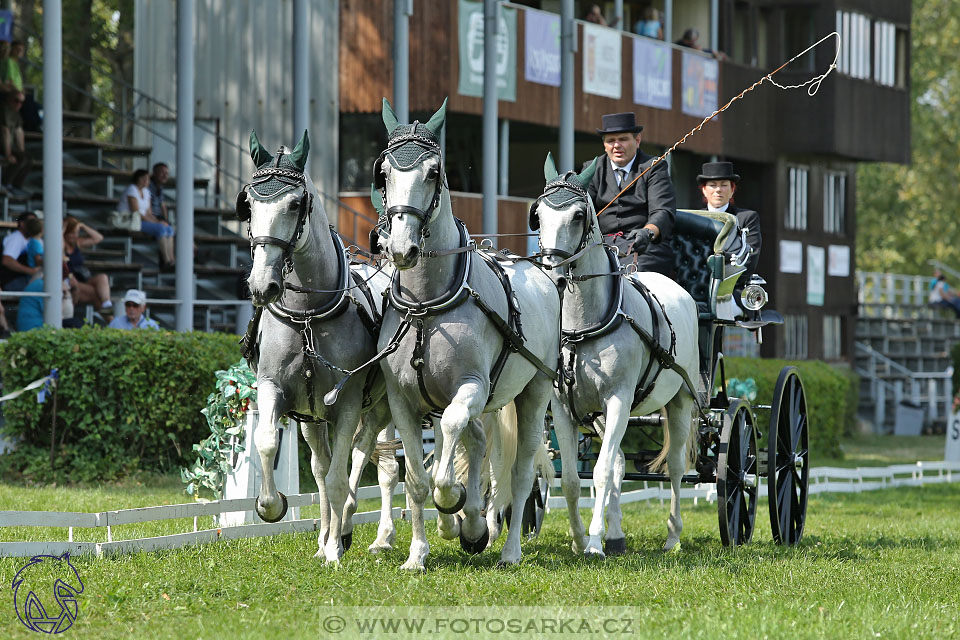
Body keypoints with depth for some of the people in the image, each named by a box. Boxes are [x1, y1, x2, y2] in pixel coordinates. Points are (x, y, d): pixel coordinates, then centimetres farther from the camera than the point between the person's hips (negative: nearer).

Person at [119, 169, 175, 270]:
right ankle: (166, 262, -27)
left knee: (169, 229, -9)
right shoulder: (132, 190, -14)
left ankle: (171, 261, -20)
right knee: (161, 229, -26)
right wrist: (156, 222, -18)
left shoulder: (146, 191, 14)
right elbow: (136, 213, -19)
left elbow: (149, 212, 13)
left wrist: (158, 221, -7)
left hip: (142, 221, 9)